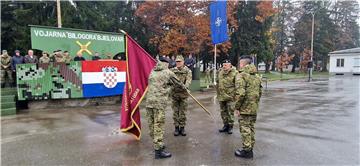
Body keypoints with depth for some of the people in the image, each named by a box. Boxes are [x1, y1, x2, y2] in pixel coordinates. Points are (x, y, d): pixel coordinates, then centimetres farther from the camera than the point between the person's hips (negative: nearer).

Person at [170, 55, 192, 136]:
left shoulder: (188, 71, 0)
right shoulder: (172, 70, 6)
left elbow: (188, 80, -16)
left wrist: (185, 86, -37)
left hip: (183, 93, -1)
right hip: (174, 93, 1)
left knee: (183, 112, 5)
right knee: (175, 112, 7)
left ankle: (182, 127, 17)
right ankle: (176, 127, 17)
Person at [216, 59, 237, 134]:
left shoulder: (234, 73, -10)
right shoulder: (220, 72, 9)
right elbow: (217, 82, 20)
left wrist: (236, 95, -11)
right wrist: (218, 93, 18)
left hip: (230, 97, -6)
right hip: (221, 96, 6)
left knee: (230, 112, 2)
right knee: (223, 111, 14)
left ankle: (230, 127, 15)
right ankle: (225, 125, 27)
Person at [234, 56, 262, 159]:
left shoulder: (241, 75, -14)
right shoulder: (257, 76, 12)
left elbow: (240, 93, -22)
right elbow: (260, 92, 16)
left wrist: (237, 107, -14)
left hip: (245, 108, -8)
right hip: (254, 108, 8)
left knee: (245, 128, 1)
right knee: (251, 127, 16)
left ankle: (246, 151, 7)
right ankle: (250, 148, 27)